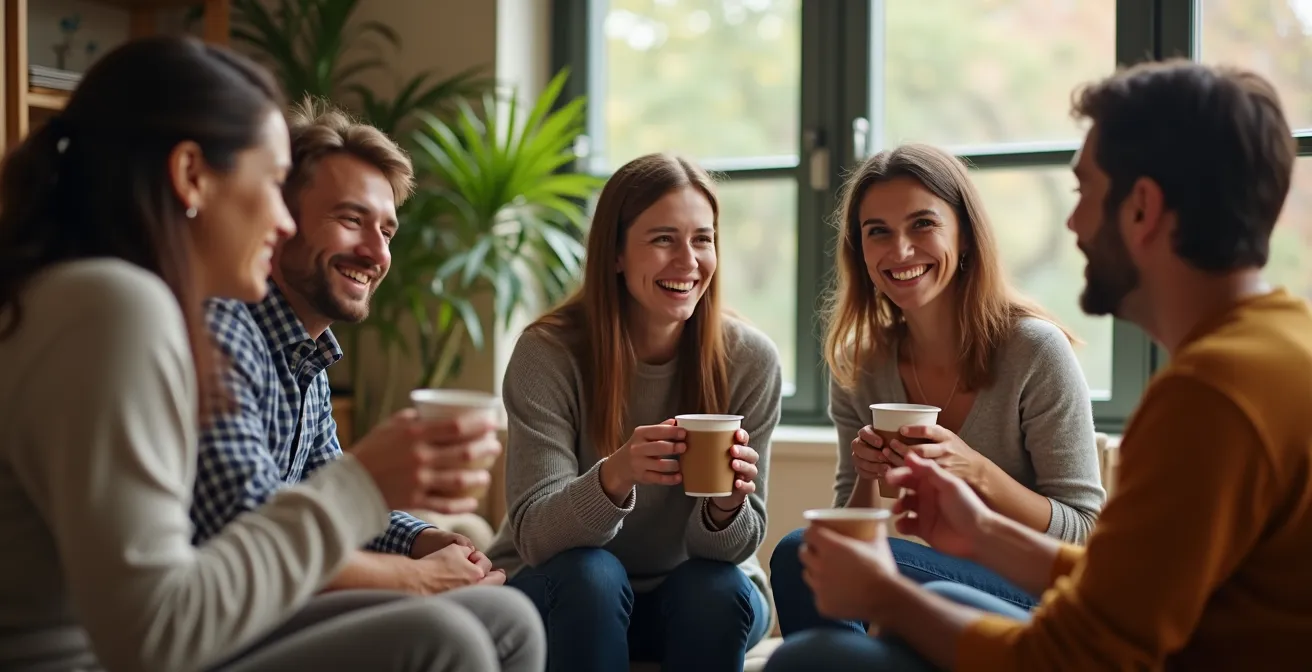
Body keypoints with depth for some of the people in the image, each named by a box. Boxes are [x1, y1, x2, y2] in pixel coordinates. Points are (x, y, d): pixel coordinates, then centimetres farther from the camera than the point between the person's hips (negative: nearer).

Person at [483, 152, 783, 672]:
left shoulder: (749, 361, -15)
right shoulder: (548, 354, -18)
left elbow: (731, 548, -12)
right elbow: (534, 534, -23)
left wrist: (727, 508, -36)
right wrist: (614, 478, -43)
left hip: (698, 599, 2)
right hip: (566, 598, -1)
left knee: (718, 589, -29)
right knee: (591, 575, -32)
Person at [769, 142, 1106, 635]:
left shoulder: (1036, 351, -12)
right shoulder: (857, 369, 2)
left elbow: (1087, 537, -10)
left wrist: (978, 474, -26)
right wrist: (867, 481, -16)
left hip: (1036, 602, -5)